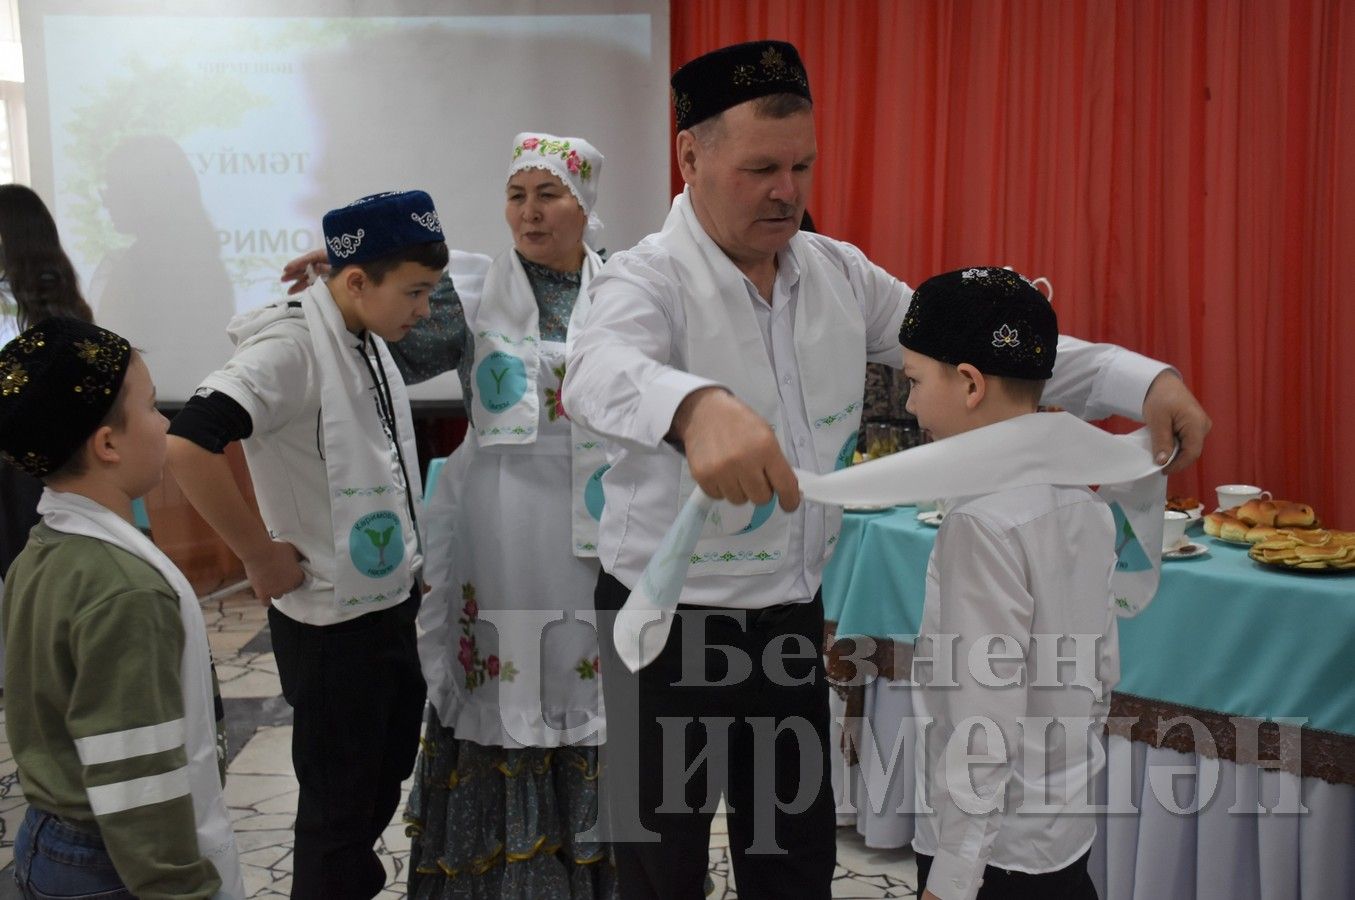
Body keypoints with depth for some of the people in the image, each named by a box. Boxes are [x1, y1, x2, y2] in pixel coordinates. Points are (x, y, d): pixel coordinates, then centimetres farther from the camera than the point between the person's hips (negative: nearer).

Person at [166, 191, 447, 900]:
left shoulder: (370, 342, 6)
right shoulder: (292, 347, -21)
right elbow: (188, 446, -32)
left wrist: (409, 567, 11)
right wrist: (263, 557, -23)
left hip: (393, 607, 9)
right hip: (331, 625, -8)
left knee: (387, 773, 23)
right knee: (338, 805, 8)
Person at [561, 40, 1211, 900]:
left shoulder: (839, 273, 2)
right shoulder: (650, 278, -16)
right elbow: (600, 372, -38)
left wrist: (1142, 380, -13)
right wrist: (697, 406, -61)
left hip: (793, 612, 5)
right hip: (671, 620, -5)